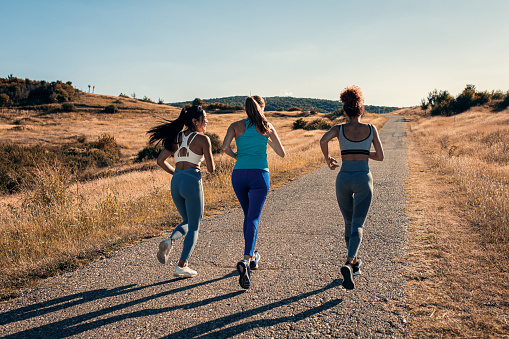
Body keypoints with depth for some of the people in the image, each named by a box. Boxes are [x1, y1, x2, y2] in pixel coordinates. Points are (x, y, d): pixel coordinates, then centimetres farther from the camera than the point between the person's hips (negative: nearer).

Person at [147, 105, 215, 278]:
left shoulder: (177, 137, 13)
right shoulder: (203, 139, -5)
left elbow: (160, 160, 12)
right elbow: (211, 168, -4)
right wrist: (208, 154, 15)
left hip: (176, 182, 6)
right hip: (192, 182, -6)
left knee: (187, 222, 25)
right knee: (194, 227, 8)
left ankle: (170, 241, -2)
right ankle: (181, 266, 5)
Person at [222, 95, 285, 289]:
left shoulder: (236, 126, 10)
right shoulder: (267, 127, 9)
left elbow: (225, 147, -8)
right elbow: (282, 153, 11)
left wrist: (236, 156, 11)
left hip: (239, 175, 3)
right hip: (259, 175, -2)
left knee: (249, 215, 21)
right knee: (253, 219, -8)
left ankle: (252, 257, 32)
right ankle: (246, 260, -28)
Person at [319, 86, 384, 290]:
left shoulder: (339, 128, 3)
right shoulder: (371, 129, 5)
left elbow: (323, 140, -17)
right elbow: (380, 157, 7)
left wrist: (328, 159, 1)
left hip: (343, 179, 1)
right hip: (363, 179, -1)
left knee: (349, 223, 20)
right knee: (357, 226, -5)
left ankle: (355, 264, 32)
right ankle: (348, 263, -29)